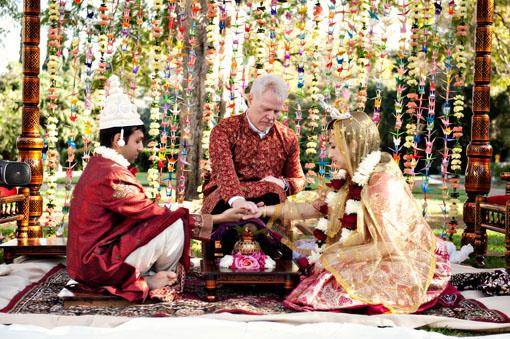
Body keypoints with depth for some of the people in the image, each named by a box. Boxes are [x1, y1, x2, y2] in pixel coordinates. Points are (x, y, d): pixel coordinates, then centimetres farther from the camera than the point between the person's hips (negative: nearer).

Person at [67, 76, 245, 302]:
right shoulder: (113, 175, -21)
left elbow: (142, 213, 6)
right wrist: (216, 219, -13)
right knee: (176, 226, -10)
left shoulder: (97, 166, 10)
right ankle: (157, 280, 12)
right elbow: (155, 214, -18)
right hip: (100, 266, -10)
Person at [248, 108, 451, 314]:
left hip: (398, 265, -8)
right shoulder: (347, 180, 3)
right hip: (369, 258, 8)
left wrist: (333, 258, -18)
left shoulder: (383, 183, -20)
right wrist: (271, 210, 8)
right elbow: (314, 209, 13)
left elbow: (385, 246, -23)